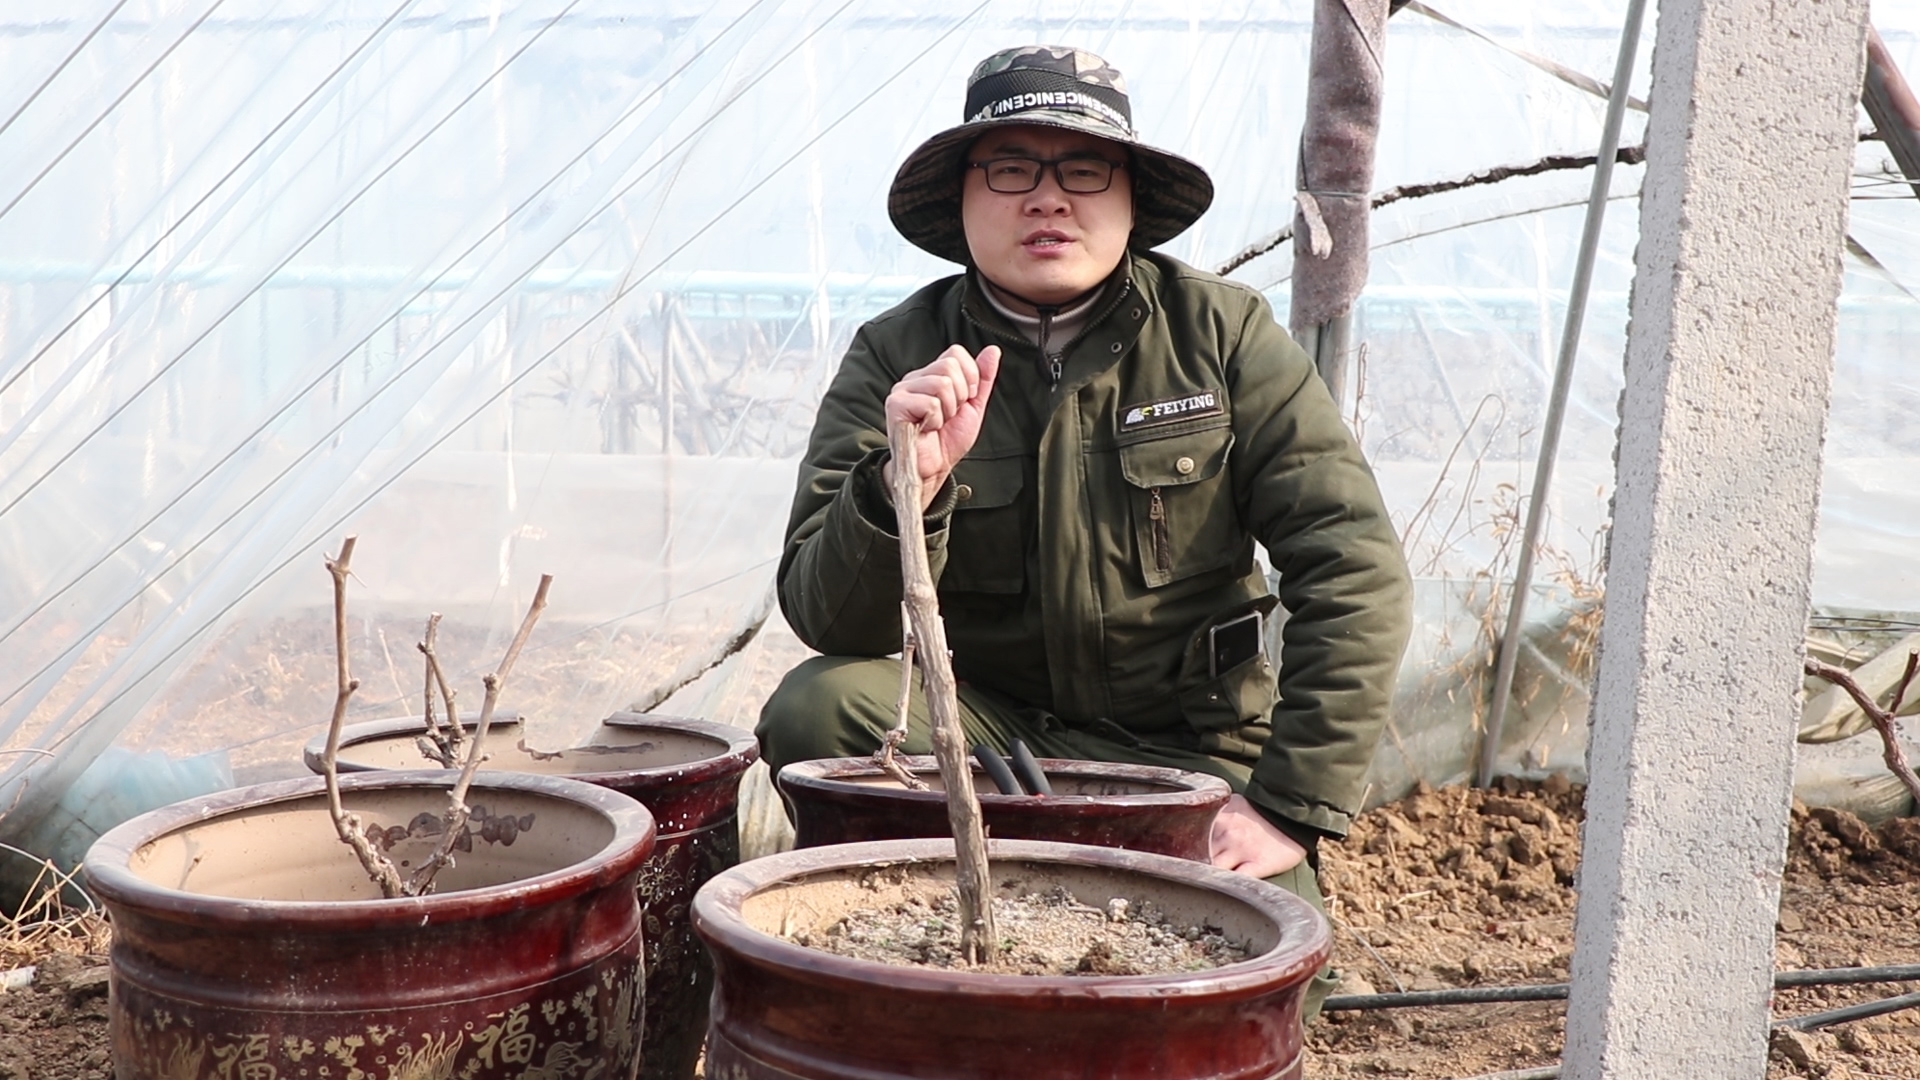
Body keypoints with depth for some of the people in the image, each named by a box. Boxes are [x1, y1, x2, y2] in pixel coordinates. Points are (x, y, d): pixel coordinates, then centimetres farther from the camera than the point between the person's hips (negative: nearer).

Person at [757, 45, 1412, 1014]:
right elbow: (827, 621, -12)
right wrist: (905, 488, -33)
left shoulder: (1221, 333, -5)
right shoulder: (895, 359, -5)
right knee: (816, 710, -25)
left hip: (1189, 750, -1)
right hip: (986, 730, 1)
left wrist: (1293, 801, -16)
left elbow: (1353, 563, -9)